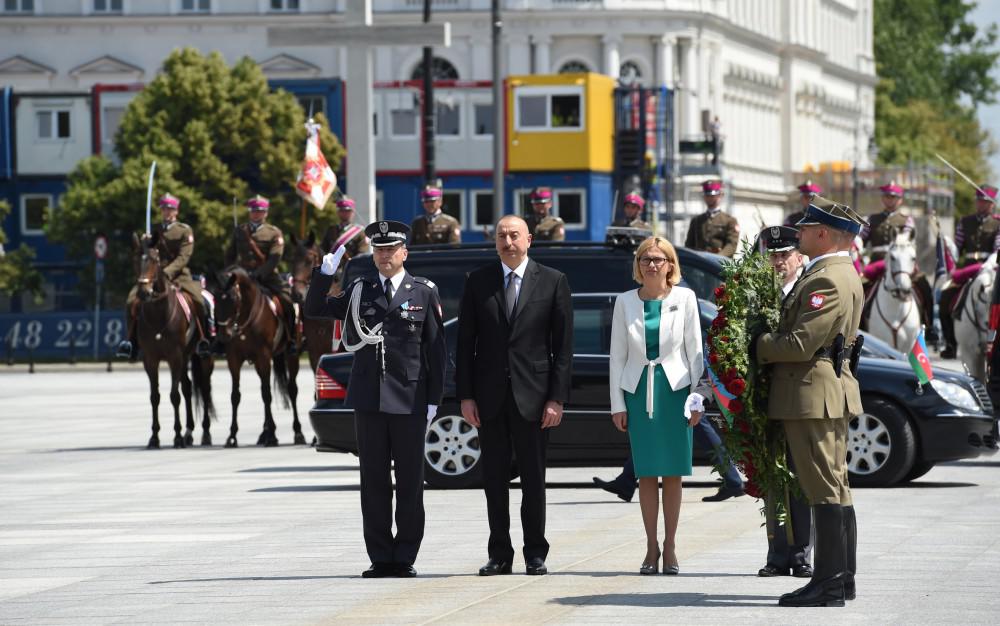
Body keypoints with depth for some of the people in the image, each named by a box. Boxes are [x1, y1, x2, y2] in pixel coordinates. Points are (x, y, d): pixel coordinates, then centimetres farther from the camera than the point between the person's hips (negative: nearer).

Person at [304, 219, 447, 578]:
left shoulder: (424, 293, 3)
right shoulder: (360, 291, 11)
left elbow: (435, 349, 2)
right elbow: (315, 309, 11)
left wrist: (434, 399, -3)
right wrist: (326, 271, -4)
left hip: (409, 400, -2)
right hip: (369, 400, 3)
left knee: (409, 482, 1)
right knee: (373, 482, 3)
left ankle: (405, 558, 6)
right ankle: (380, 558, 8)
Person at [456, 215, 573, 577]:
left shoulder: (553, 282, 2)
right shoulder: (478, 282, 7)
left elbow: (563, 345, 1)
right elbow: (466, 342, 6)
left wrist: (557, 398, -6)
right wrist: (465, 395, -2)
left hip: (533, 394, -2)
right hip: (490, 395, 2)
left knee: (533, 478, 3)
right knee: (494, 478, 5)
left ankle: (535, 554, 10)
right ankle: (499, 554, 10)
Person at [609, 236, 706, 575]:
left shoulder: (684, 298, 2)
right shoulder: (625, 302, 6)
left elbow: (694, 349, 2)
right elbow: (617, 355, 7)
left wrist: (697, 398, -4)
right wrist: (617, 404, 2)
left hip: (674, 390, -1)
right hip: (638, 391, 1)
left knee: (673, 472, 1)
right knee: (646, 473, 2)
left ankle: (670, 546, 8)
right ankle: (651, 547, 7)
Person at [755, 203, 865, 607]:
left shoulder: (827, 280, -18)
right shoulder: (842, 274, 16)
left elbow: (800, 344, -22)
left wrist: (757, 347, -8)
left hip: (812, 395, -11)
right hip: (833, 393, 11)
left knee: (824, 490, -10)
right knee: (835, 488, 14)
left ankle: (829, 584, -10)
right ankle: (842, 577, 20)